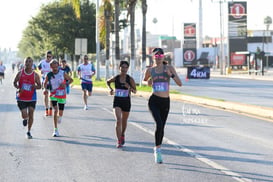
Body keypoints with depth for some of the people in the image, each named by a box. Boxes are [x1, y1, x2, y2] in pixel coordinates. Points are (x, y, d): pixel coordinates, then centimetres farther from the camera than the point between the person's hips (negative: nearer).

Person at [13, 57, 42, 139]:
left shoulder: (35, 75, -3)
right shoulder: (20, 73, -2)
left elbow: (39, 86, 4)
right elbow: (14, 83, 7)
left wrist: (35, 86, -19)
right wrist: (18, 88, -13)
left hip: (32, 98, 1)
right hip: (21, 98, 0)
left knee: (31, 114, -1)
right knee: (24, 115, -6)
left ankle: (28, 132, 15)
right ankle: (25, 119, 34)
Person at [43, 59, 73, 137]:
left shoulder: (63, 73, -9)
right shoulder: (49, 75, -8)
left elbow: (71, 80, 3)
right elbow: (45, 83, 10)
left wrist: (66, 84, -15)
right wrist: (45, 89, -10)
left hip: (62, 95, 1)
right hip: (53, 95, -1)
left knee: (60, 112, 8)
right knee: (55, 110, -16)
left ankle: (59, 117, 50)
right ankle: (55, 130, -11)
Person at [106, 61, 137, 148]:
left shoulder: (130, 79, -7)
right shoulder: (115, 78, -4)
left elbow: (135, 91, -1)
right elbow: (108, 82, 17)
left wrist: (129, 88, -21)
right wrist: (110, 88, -2)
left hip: (126, 102, 1)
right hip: (117, 102, -1)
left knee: (124, 121, 18)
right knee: (118, 120, -19)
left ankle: (122, 135, 49)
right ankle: (119, 141, -18)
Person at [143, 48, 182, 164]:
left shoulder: (169, 68, 2)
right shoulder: (150, 70, 4)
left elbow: (180, 84, -4)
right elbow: (144, 80, 24)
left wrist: (171, 74, -19)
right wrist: (148, 83, 1)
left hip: (166, 102, 2)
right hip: (154, 101, -2)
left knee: (162, 127, 12)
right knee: (159, 124, -22)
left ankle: (157, 149, 31)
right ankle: (158, 150, -11)